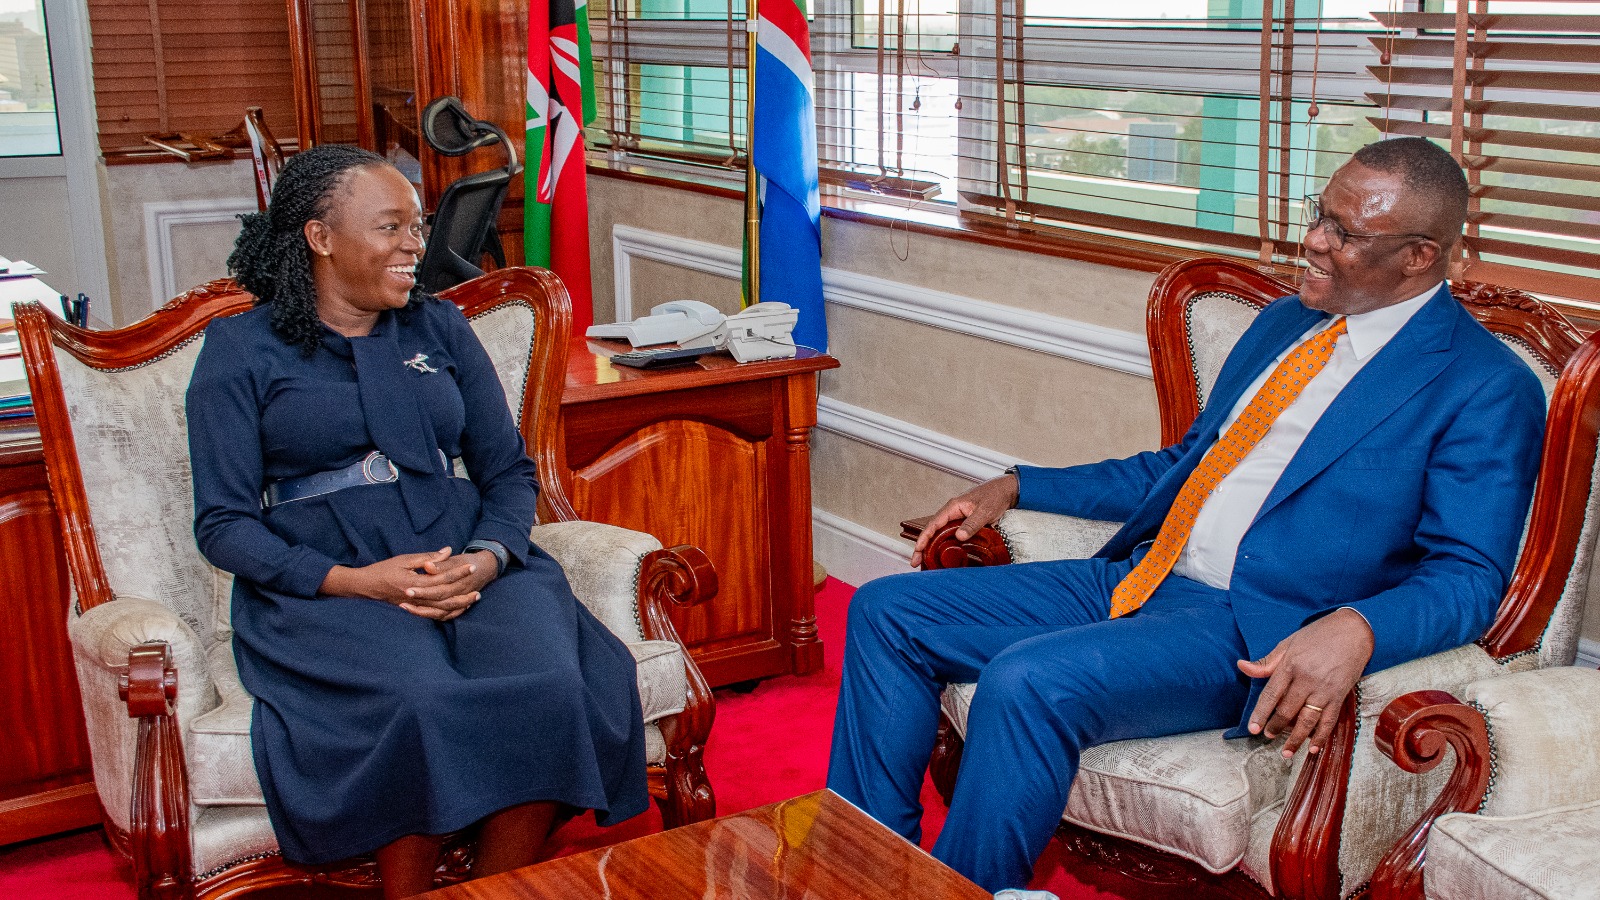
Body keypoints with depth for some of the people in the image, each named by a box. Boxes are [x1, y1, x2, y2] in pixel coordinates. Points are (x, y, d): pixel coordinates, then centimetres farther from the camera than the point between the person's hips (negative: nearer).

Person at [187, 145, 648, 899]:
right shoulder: (241, 350, 5)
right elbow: (222, 523, 0)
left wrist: (484, 561, -9)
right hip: (322, 583, -3)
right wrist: (354, 581, -15)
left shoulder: (441, 328, 16)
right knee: (421, 702, -35)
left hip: (471, 563, 3)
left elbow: (509, 470, 13)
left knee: (550, 688, -29)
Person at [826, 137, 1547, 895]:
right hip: (1132, 579, 9)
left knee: (1027, 680, -33)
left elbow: (1468, 576, -11)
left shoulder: (1483, 386, -5)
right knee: (886, 612, -1)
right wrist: (1016, 487, 18)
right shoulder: (1283, 322, 19)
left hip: (1252, 634, -8)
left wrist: (1354, 629, -32)